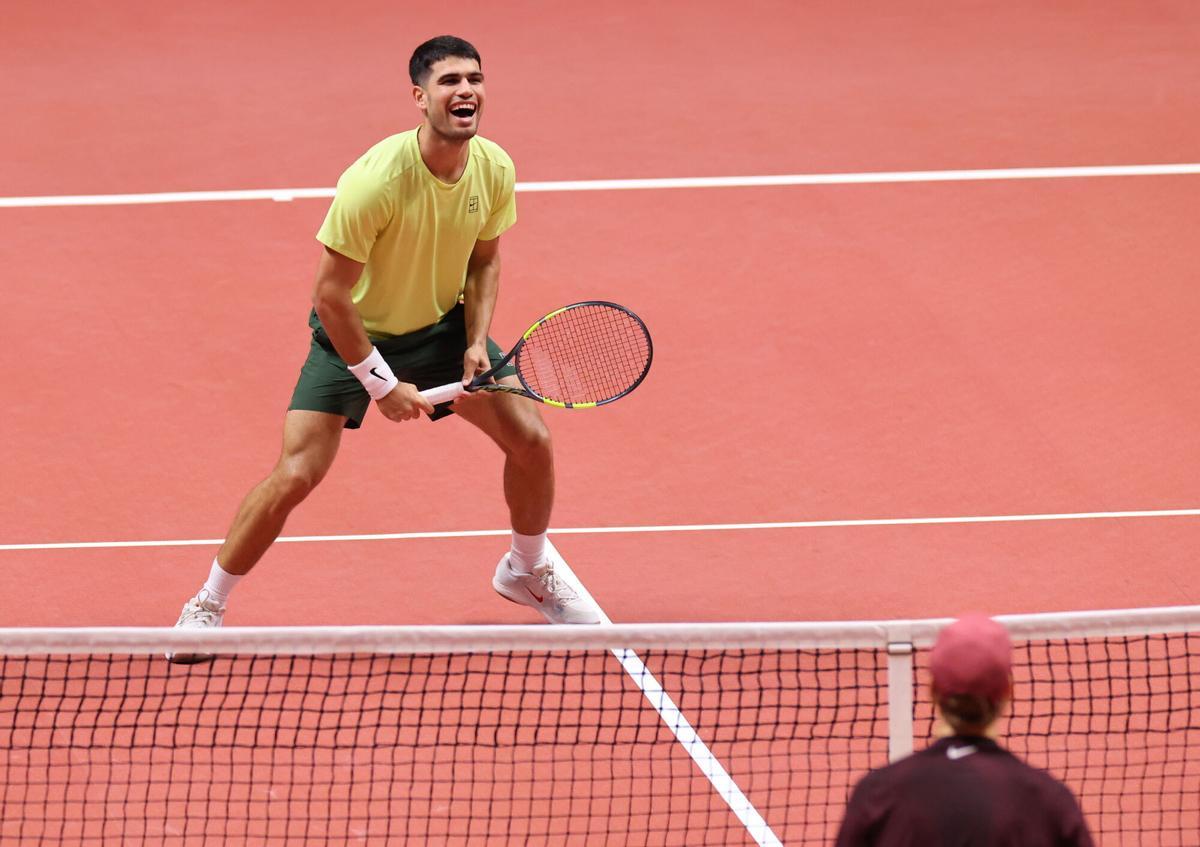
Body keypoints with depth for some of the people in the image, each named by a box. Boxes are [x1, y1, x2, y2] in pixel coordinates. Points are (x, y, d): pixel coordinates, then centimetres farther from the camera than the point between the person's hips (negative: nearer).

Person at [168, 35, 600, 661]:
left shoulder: (495, 169, -14)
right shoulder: (376, 181, -33)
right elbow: (329, 292, -25)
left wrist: (476, 341, -11)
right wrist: (381, 384, -20)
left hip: (442, 324, 5)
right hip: (355, 333, -5)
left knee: (532, 438, -1)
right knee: (297, 473, -15)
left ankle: (528, 572, 27)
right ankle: (207, 608, 3)